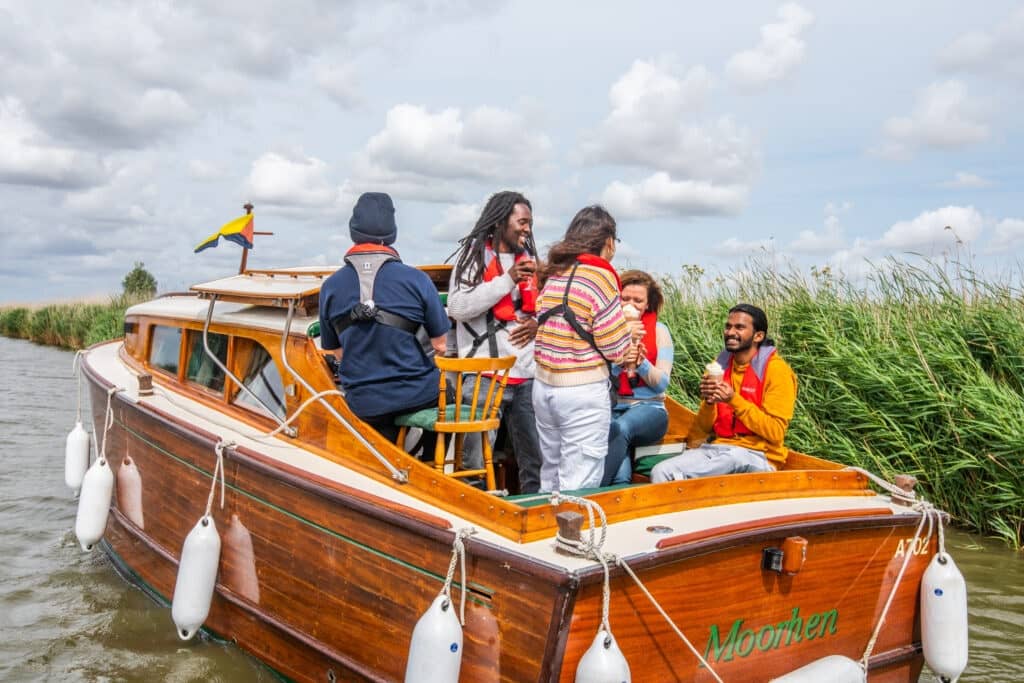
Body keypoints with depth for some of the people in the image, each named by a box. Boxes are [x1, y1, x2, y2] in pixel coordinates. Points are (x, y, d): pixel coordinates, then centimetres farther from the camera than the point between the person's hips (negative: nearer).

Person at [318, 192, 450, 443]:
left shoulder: (330, 287, -3)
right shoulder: (416, 279, -11)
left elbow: (337, 352, 5)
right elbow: (440, 346, -3)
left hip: (362, 405, 2)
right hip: (419, 395, -1)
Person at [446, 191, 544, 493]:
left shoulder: (528, 258, 17)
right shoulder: (474, 254, -1)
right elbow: (457, 307, -13)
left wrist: (538, 324, 3)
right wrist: (507, 280, -15)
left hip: (527, 374, 6)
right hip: (486, 375, -6)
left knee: (536, 459, 12)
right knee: (476, 461, -4)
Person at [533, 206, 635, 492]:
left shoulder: (554, 274, 9)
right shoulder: (599, 274, -11)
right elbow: (616, 348, -11)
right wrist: (627, 325, 10)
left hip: (543, 385, 7)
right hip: (583, 392, -7)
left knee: (550, 477, 19)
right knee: (579, 486, 0)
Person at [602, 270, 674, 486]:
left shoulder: (659, 331, 7)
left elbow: (661, 384, 1)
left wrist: (640, 362, -18)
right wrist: (619, 361, -19)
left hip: (648, 409, 0)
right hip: (610, 409, 0)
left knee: (621, 427, -36)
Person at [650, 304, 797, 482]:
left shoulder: (777, 370, -4)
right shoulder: (721, 364, 12)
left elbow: (775, 433, -11)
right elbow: (703, 429, 13)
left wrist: (734, 400, -19)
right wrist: (708, 402, -9)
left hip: (757, 456, -4)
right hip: (716, 447, 4)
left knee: (735, 457, -40)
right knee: (661, 472, -23)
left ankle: (680, 478, -23)